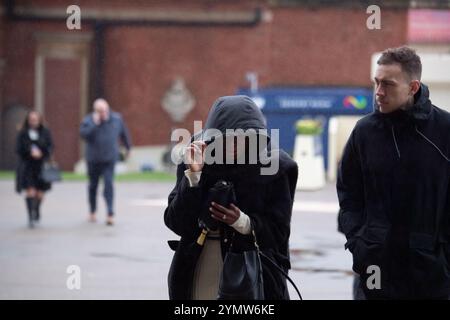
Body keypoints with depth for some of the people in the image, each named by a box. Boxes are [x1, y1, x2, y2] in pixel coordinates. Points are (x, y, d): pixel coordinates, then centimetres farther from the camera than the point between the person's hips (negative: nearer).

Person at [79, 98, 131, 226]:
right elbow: (84, 134, -25)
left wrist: (128, 148, 23)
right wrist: (94, 124, -31)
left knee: (109, 184, -14)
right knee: (93, 185, 13)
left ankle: (110, 214, -19)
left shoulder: (116, 119, -2)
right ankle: (92, 212, 32)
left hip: (109, 159, -1)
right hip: (93, 159, 1)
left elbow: (124, 134, 14)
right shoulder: (88, 121, -8)